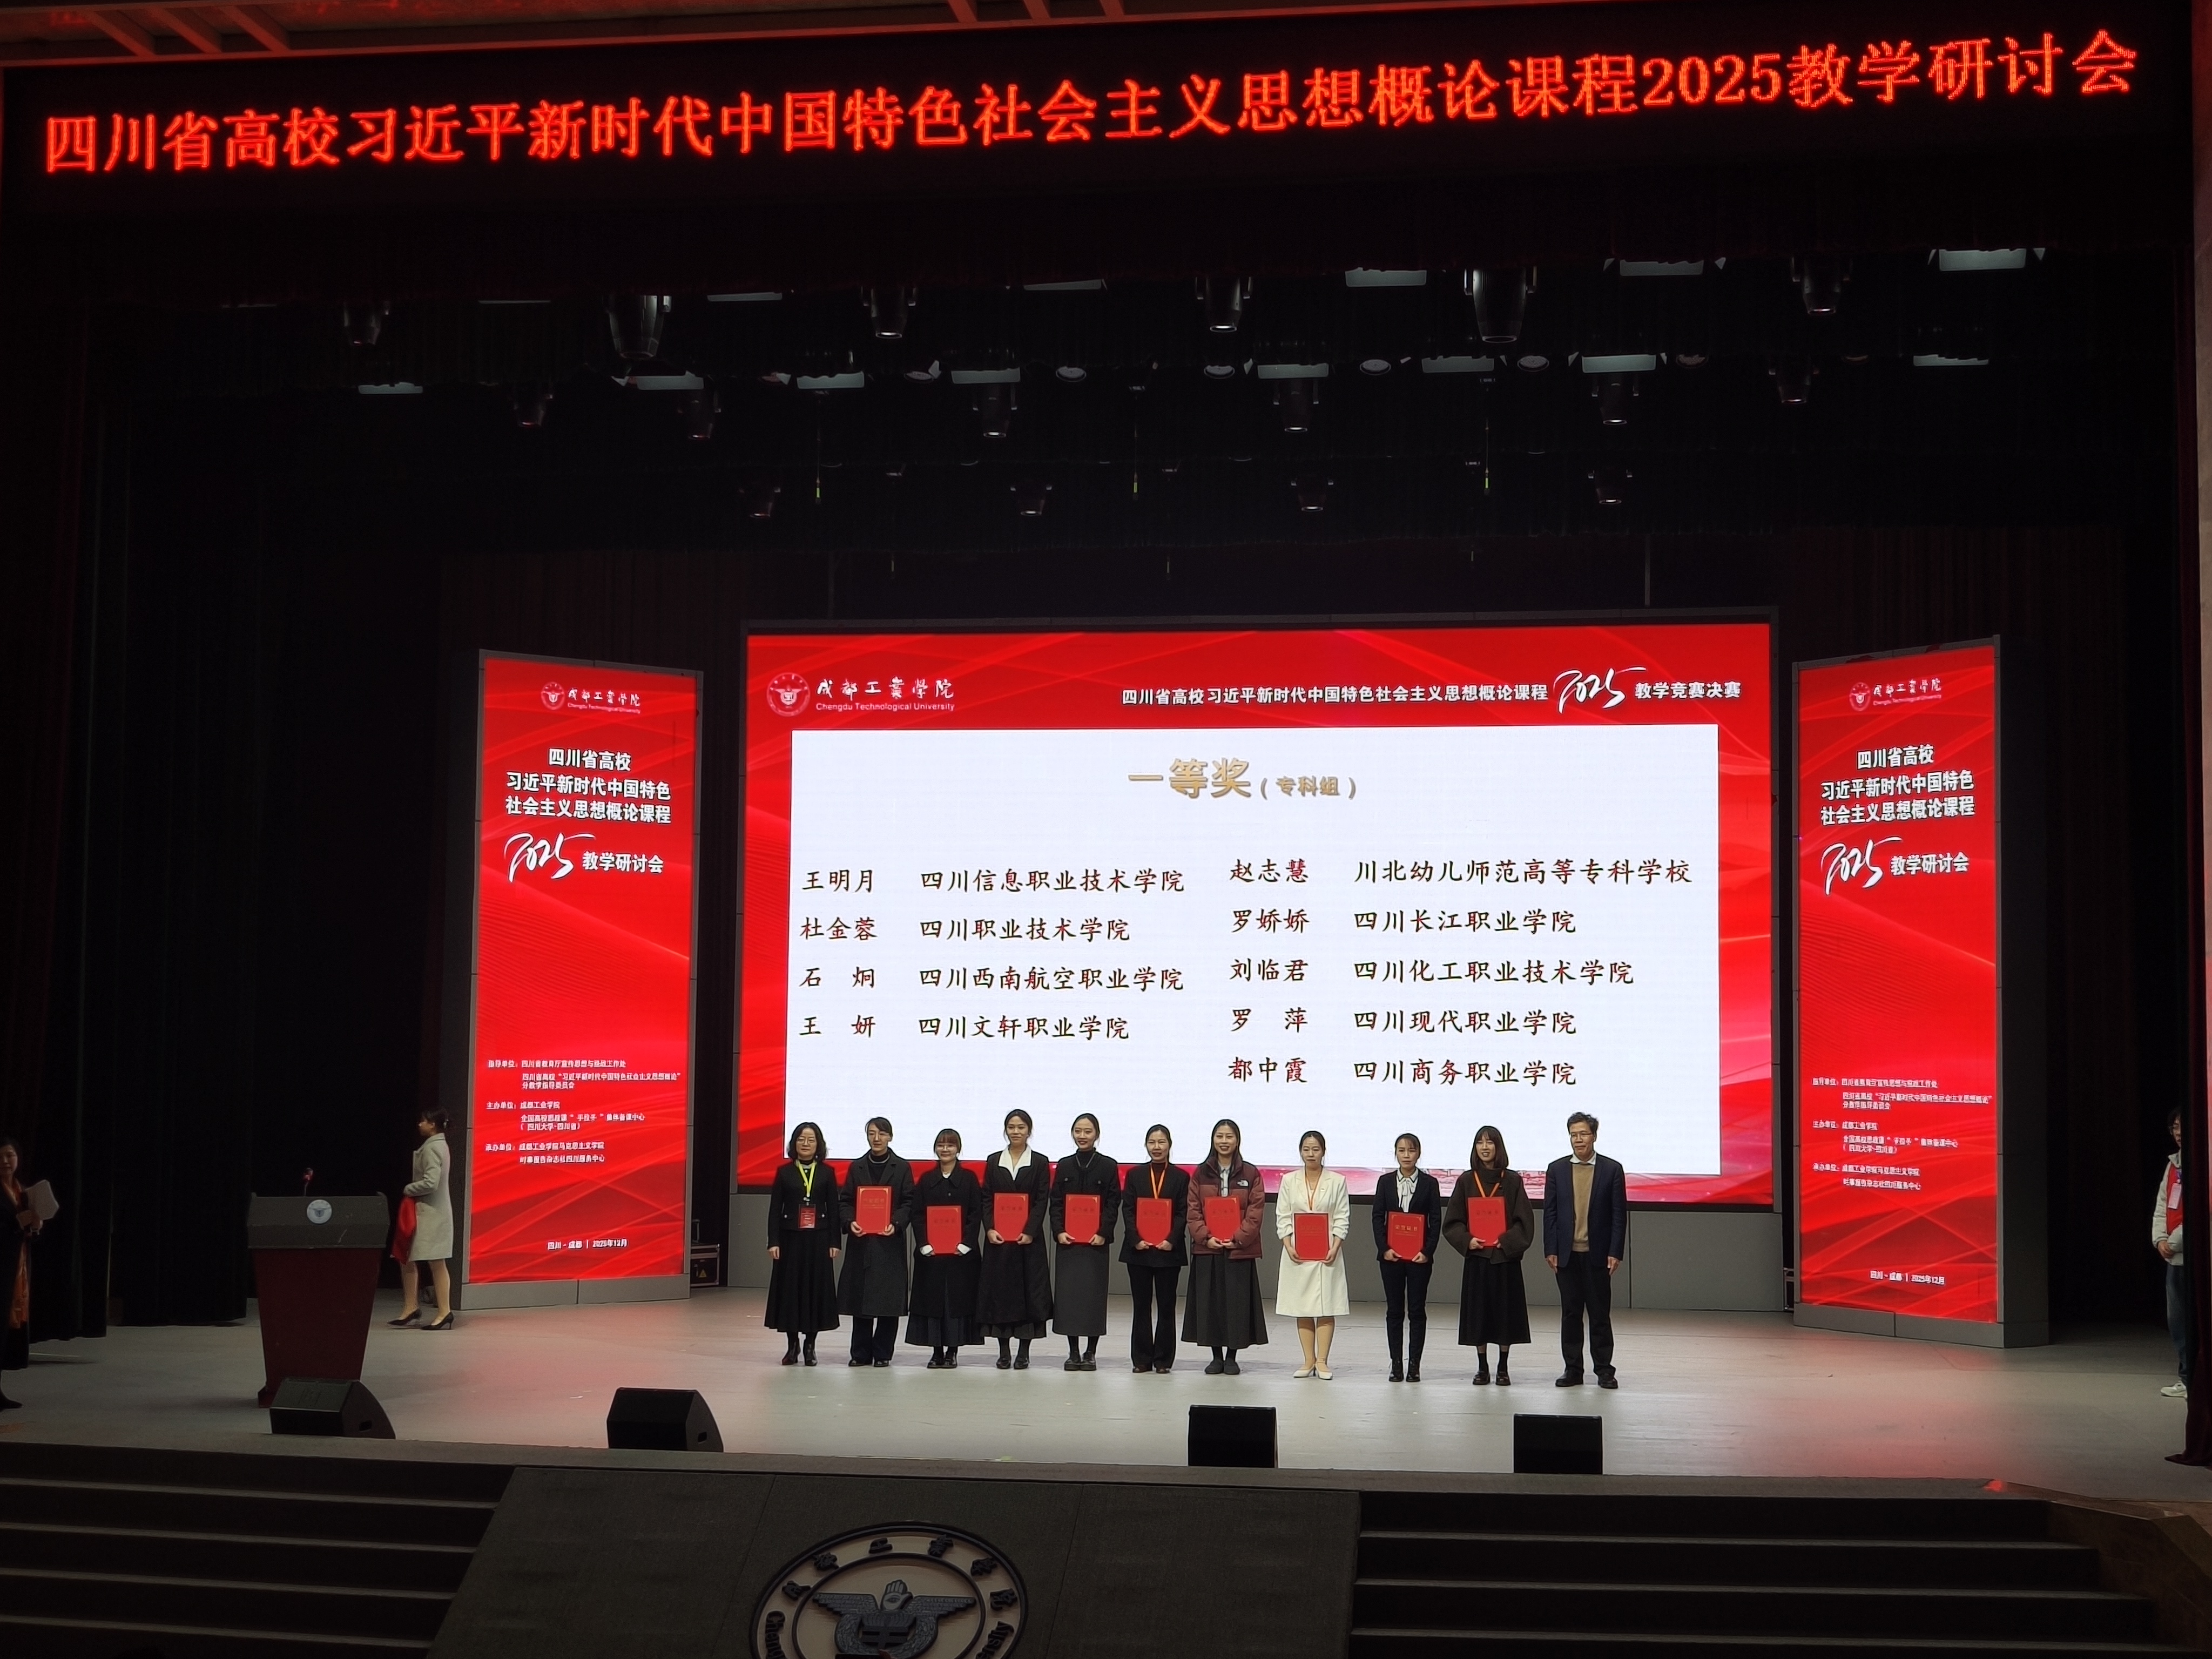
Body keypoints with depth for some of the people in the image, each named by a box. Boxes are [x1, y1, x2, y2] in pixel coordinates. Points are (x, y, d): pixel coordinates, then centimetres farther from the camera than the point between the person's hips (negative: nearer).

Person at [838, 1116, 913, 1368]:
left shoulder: (902, 1168, 5)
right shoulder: (857, 1167, 11)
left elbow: (909, 1203, 0)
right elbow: (845, 1201, 8)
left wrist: (896, 1224, -16)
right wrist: (850, 1222, -11)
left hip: (890, 1241, -2)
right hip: (861, 1242, 2)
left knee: (887, 1298, -2)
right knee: (860, 1298, 2)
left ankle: (882, 1353, 6)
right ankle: (861, 1353, 10)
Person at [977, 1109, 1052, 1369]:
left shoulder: (1040, 1163, 3)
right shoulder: (994, 1163, 8)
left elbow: (1042, 1201, -3)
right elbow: (987, 1199, 5)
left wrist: (1030, 1231, -14)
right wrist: (989, 1229, -9)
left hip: (1028, 1237, -2)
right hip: (998, 1238, 2)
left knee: (1028, 1288, -2)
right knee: (999, 1289, 1)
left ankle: (1024, 1352, 5)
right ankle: (1004, 1351, 9)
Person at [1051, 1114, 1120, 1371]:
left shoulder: (1108, 1166, 2)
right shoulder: (1064, 1166, 9)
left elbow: (1114, 1204, -2)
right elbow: (1056, 1203, 7)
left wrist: (1103, 1233, -13)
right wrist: (1059, 1231, -7)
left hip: (1096, 1241, -2)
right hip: (1067, 1241, 2)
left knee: (1094, 1293, -1)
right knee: (1068, 1293, 1)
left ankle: (1090, 1352, 7)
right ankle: (1073, 1352, 8)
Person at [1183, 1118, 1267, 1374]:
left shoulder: (1250, 1174, 3)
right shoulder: (1200, 1174, 7)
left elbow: (1256, 1212, -2)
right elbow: (1192, 1211, 3)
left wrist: (1238, 1238, -13)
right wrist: (1206, 1237, -10)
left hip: (1240, 1250, -2)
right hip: (1207, 1249, 2)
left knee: (1237, 1302, 0)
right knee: (1209, 1303, 3)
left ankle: (1232, 1356, 10)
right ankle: (1217, 1357, 13)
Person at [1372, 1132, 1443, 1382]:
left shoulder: (1429, 1183, 1)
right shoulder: (1386, 1182, 5)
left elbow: (1436, 1220, 0)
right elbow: (1378, 1218, 3)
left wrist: (1427, 1251, -10)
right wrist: (1384, 1248, -8)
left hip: (1420, 1256, -1)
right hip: (1391, 1255, 1)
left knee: (1417, 1310, 2)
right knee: (1394, 1310, 4)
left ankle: (1414, 1365, 6)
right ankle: (1396, 1364, 9)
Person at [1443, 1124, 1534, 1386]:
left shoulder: (1512, 1181, 0)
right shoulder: (1466, 1181, 4)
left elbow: (1524, 1220, -1)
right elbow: (1452, 1221, 4)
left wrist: (1507, 1241, -15)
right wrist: (1467, 1240, -12)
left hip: (1506, 1255, -1)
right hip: (1476, 1256, 1)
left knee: (1505, 1312, 1)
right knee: (1478, 1312, 2)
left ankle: (1503, 1368, 10)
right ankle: (1482, 1367, 11)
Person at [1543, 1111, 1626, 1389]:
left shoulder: (1612, 1170, 2)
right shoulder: (1557, 1169, 7)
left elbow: (1619, 1215, 0)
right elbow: (1550, 1213, 6)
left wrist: (1615, 1252, -6)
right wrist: (1550, 1250, -1)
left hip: (1597, 1254, -2)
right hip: (1567, 1254, 2)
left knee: (1600, 1314, 2)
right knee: (1570, 1313, 6)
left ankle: (1604, 1369, 9)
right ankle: (1573, 1369, 11)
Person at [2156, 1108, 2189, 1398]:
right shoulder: (2173, 1164, 16)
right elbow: (2161, 1207, 17)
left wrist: (2175, 1242, -13)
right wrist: (2160, 1239, 2)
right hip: (2174, 1256, 9)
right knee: (2176, 1320, 12)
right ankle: (2187, 1378, 21)